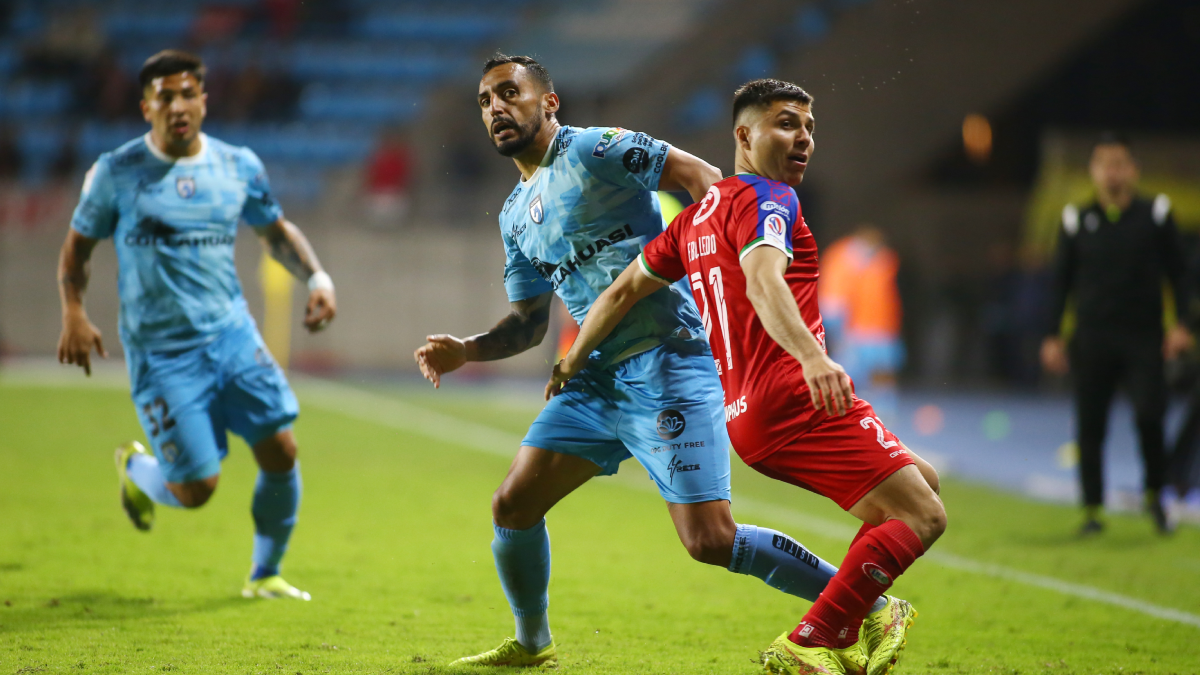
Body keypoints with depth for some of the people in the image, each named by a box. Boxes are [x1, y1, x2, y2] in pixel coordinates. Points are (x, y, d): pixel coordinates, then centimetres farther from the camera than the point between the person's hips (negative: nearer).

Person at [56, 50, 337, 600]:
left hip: (232, 335, 3)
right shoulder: (116, 173, -5)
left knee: (280, 451, -6)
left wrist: (317, 277, 1)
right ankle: (134, 469, 31)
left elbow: (276, 231, 18)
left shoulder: (239, 167, 3)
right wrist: (74, 313, -11)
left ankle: (265, 574, 17)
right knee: (195, 489, -7)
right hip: (161, 354, -3)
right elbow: (77, 245, 5)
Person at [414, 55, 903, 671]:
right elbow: (528, 323, 24)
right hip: (598, 377, 8)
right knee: (512, 505, 2)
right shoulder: (515, 215, 19)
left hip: (667, 363, -8)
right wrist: (465, 350, 7)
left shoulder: (593, 150, -6)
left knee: (710, 542, -15)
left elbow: (703, 178, -12)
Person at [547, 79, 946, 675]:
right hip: (795, 400, -10)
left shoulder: (699, 213, 22)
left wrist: (571, 364, 38)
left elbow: (623, 290, 26)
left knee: (922, 483, 19)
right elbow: (763, 281, -27)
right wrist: (812, 357, -42)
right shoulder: (765, 198, -6)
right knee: (921, 517, -12)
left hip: (745, 415, 10)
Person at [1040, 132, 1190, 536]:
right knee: (1090, 427, 1)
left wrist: (1180, 324, -3)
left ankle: (1155, 494, 8)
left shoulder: (1155, 215, 4)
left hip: (1143, 338, -2)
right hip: (1092, 339, 2)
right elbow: (1061, 282, 11)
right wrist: (1053, 336, 5)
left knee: (1149, 415, -15)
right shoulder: (1077, 220, 7)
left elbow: (1177, 272, 7)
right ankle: (1092, 510, 11)